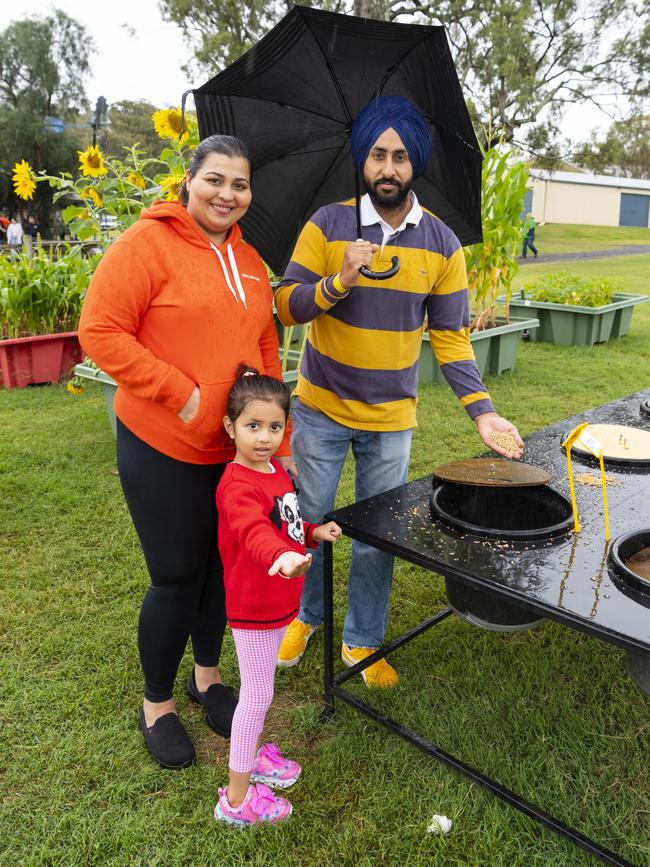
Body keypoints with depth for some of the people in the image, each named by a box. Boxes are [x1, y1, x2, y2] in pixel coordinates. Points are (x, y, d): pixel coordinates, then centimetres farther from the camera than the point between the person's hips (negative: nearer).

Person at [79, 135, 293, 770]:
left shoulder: (249, 262, 11)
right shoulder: (147, 242, -9)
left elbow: (266, 351, 15)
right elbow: (100, 332, -15)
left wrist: (277, 439, 10)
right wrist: (181, 394, -19)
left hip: (236, 450, 6)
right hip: (163, 452, -6)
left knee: (224, 567, 16)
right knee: (177, 579, 4)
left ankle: (207, 675, 41)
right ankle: (157, 704, 29)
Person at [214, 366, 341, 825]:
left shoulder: (276, 471, 5)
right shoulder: (238, 486, -26)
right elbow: (254, 530, -47)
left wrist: (314, 533, 4)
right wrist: (281, 555, -65)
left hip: (279, 600, 9)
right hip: (254, 607, -9)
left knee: (260, 688, 24)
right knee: (257, 695, 3)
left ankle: (252, 754, 45)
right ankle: (237, 797, 20)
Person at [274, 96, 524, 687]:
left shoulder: (441, 243, -1)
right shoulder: (328, 225, -5)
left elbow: (451, 337, 0)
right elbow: (287, 307, -8)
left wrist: (482, 412, -9)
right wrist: (339, 280, -26)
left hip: (391, 418, 1)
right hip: (320, 409, 0)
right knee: (308, 522, 11)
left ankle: (363, 641, 31)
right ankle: (305, 616, 39)